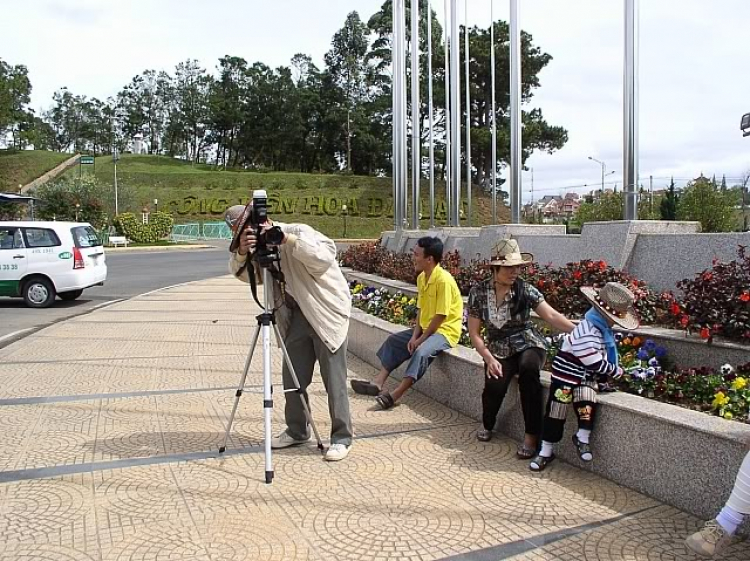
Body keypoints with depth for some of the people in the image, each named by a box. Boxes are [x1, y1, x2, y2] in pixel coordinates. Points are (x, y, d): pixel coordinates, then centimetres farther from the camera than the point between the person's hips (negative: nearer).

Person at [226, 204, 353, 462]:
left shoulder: (299, 232, -18)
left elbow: (324, 257, -33)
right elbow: (241, 272, -6)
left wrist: (286, 238, -35)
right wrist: (242, 252, -27)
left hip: (327, 313, -7)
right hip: (296, 316, 7)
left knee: (334, 381, -3)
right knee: (292, 379, 12)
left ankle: (341, 438, 8)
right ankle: (297, 431, 29)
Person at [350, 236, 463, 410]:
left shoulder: (444, 280, -23)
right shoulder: (421, 278, 5)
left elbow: (440, 316, -22)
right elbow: (420, 310, 7)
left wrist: (420, 339, -16)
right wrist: (414, 335, -6)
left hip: (445, 331, -9)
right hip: (426, 329, 9)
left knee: (421, 351, -33)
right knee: (393, 340, 4)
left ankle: (396, 395, -31)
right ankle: (378, 383, -3)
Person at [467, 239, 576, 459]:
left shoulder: (525, 290, -6)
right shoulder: (478, 292, -4)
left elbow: (552, 316, -13)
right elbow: (474, 333, -2)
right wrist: (489, 359, -14)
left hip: (528, 344, 0)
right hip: (499, 349, 1)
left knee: (528, 369, -36)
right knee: (495, 385, -28)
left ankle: (532, 435, -25)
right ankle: (487, 424, 9)